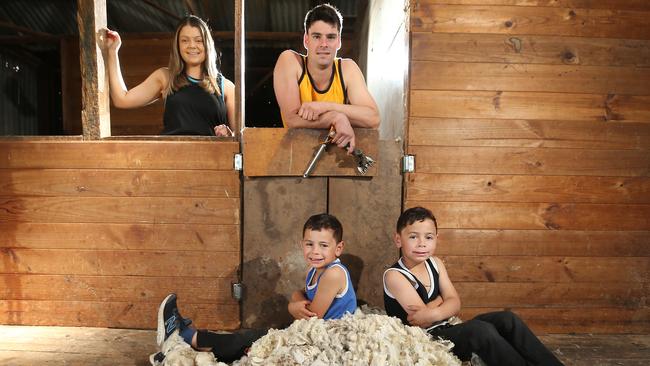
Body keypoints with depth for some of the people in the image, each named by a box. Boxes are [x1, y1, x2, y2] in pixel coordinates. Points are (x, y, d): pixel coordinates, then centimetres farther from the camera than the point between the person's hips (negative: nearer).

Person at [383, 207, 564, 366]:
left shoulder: (434, 263, 6)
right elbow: (423, 320, -22)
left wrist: (433, 312, -21)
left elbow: (454, 303, -5)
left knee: (506, 319, -7)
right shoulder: (394, 275, -16)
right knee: (480, 330, -29)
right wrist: (440, 301, -9)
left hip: (446, 331, 7)